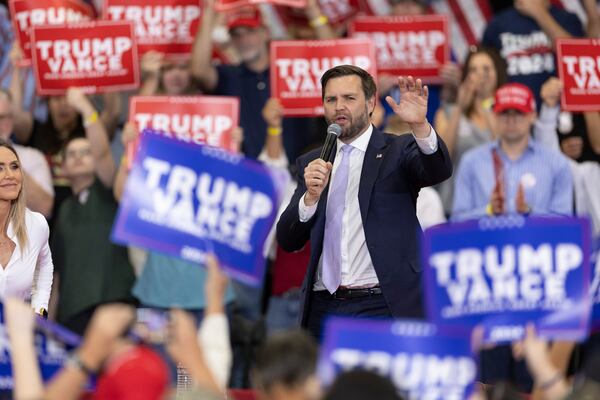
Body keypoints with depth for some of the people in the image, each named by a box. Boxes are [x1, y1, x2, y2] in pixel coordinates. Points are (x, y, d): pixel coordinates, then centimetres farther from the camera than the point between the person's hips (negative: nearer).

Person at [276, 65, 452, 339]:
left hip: (382, 307, -4)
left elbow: (439, 170, -17)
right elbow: (288, 241, 9)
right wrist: (311, 196, -10)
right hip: (324, 309, 4)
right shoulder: (311, 164, 15)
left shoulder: (397, 152, 5)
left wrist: (420, 125, -35)